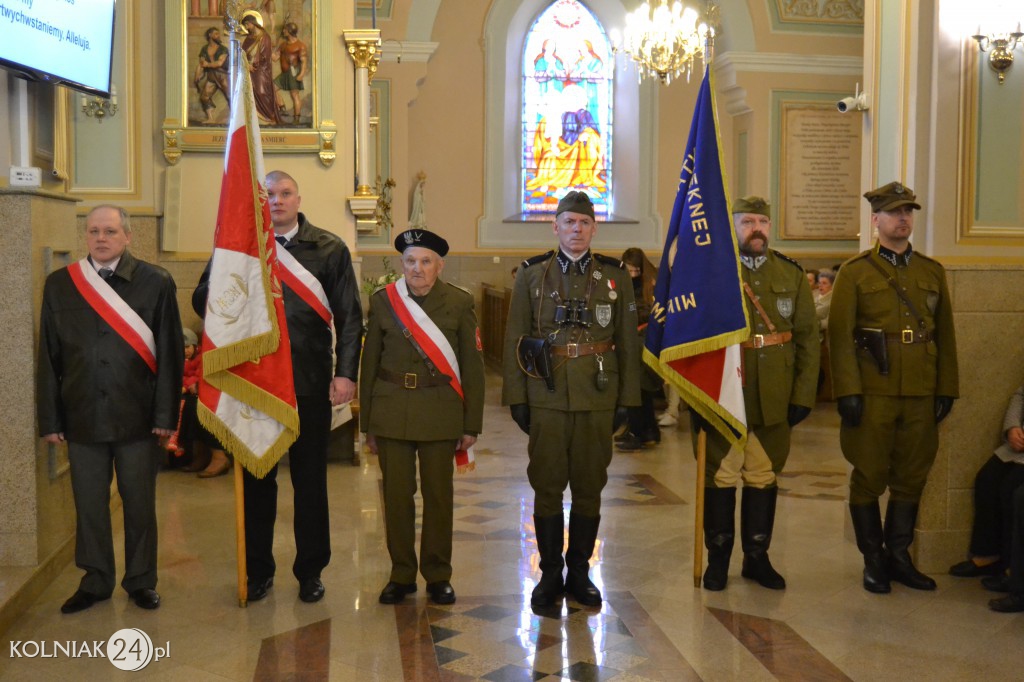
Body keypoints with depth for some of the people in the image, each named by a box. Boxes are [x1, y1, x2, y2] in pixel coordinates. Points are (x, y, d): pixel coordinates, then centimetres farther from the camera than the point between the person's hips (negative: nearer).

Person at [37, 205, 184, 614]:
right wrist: (49, 419, 2)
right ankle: (95, 581, 27)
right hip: (82, 418, 2)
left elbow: (170, 354, -2)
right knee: (89, 505, 11)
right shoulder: (59, 285, 6)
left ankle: (141, 580, 24)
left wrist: (166, 414, -7)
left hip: (137, 418, -2)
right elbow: (48, 356, 6)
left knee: (139, 504, 9)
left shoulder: (156, 283, -1)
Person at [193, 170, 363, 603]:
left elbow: (349, 316, 0)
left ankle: (310, 571, 22)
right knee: (256, 479, 10)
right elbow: (202, 303, 4)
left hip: (310, 383, -1)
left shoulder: (329, 249, 3)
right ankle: (258, 571, 24)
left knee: (310, 480, 8)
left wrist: (346, 372, -9)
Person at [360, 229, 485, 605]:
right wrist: (368, 423, 6)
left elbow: (472, 366, 2)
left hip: (441, 412, -1)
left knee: (439, 493, 6)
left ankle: (438, 575, 21)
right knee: (396, 494, 5)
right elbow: (369, 365, 7)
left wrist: (471, 424, 0)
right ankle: (401, 574, 21)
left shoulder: (459, 302, 1)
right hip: (392, 411, 1)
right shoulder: (382, 301, 4)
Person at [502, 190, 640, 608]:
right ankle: (550, 573, 17)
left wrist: (628, 398, 3)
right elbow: (515, 340, 4)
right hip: (547, 397, 0)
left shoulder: (616, 277, 7)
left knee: (589, 487, 7)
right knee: (547, 486, 4)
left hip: (597, 399, 1)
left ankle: (579, 572, 21)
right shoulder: (531, 275, 5)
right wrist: (516, 397, -1)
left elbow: (628, 342, 7)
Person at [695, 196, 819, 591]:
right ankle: (718, 559, 20)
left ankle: (757, 557, 24)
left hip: (774, 402, 3)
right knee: (720, 478, 5)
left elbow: (807, 339, 7)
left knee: (764, 478, 10)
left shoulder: (792, 276, 8)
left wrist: (803, 396, 1)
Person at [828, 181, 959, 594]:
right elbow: (840, 336, -6)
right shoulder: (855, 272, 0)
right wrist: (847, 391, -12)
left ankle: (899, 556, 23)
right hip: (872, 394, -4)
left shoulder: (933, 272, 12)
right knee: (869, 478, 4)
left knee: (912, 477, 10)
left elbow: (945, 335, 12)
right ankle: (873, 561, 16)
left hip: (921, 396, 4)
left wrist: (947, 389, 6)